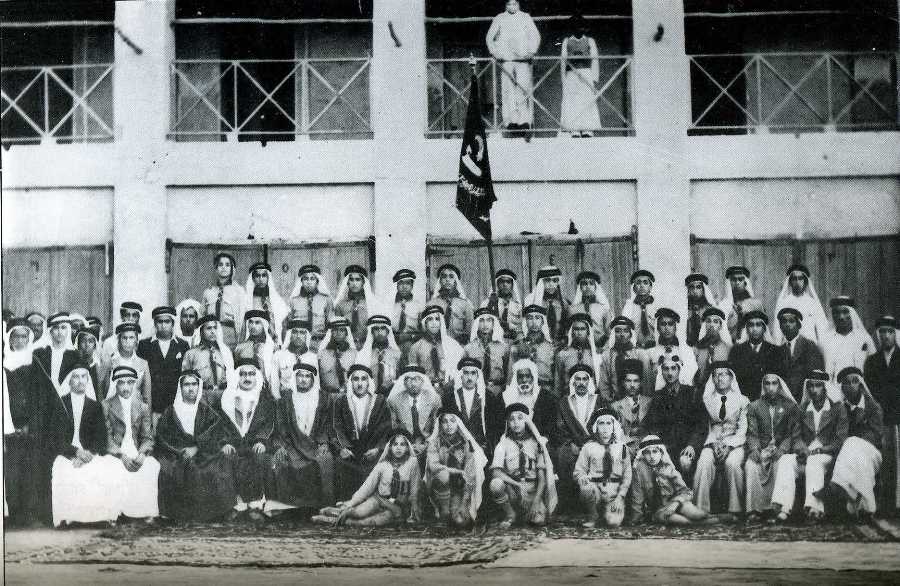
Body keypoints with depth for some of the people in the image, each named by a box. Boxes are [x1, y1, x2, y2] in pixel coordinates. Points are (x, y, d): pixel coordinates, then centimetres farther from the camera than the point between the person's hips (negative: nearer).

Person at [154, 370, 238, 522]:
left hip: (202, 452, 0)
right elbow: (162, 435, 4)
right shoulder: (171, 411, 13)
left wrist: (196, 448, -15)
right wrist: (180, 451, -11)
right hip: (175, 452, 0)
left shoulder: (206, 410, 13)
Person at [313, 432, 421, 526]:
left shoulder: (412, 462, -5)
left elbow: (414, 489, 3)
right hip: (378, 499, 1)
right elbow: (367, 486, -1)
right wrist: (350, 503, -8)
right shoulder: (382, 465, -1)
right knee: (359, 513, -32)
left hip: (398, 507, -1)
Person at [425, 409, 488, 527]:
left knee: (460, 521, -25)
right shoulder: (434, 442, -2)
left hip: (460, 488, 0)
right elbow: (433, 465, -17)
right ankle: (443, 514, -16)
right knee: (443, 475, -34)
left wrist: (464, 505, -17)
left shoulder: (466, 443, -4)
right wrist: (458, 471, -27)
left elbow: (470, 475, -9)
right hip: (441, 487, 1)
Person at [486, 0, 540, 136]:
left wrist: (530, 51, -3)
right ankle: (511, 121, -3)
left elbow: (535, 36, 10)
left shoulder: (525, 18, 11)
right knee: (508, 90, -5)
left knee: (523, 88, -11)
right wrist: (495, 52, 1)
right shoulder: (499, 19, 12)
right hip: (506, 59, 1)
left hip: (522, 59, -1)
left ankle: (525, 120, -13)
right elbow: (489, 37, 15)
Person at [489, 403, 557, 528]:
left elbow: (543, 476, -2)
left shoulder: (537, 442, 3)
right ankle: (510, 514, -6)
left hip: (533, 489, 1)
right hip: (511, 488, 0)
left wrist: (536, 500, -15)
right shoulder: (504, 444, 1)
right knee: (496, 484, -34)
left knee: (539, 520, -26)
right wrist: (517, 484, -26)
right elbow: (496, 471, -13)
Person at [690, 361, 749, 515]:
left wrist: (728, 445, -14)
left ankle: (736, 509, -27)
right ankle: (701, 509, -28)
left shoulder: (742, 401, 8)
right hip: (712, 442, 2)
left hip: (735, 443, -2)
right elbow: (702, 429, 10)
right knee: (704, 463, -30)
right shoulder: (708, 401, 14)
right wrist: (693, 447, -9)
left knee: (732, 463, -34)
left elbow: (743, 429, 1)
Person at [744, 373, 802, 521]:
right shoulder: (754, 407, 14)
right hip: (761, 449, 1)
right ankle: (754, 509, -30)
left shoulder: (790, 406, 11)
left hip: (782, 449, -1)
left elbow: (793, 433, 4)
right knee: (751, 466, -30)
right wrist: (754, 449, -13)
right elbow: (752, 433, 7)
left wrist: (782, 450, -13)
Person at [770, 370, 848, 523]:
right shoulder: (803, 408, 17)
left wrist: (819, 450, -13)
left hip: (826, 455, -3)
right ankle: (783, 507, -42)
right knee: (785, 460, -28)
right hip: (804, 455, 3)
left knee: (814, 462, -37)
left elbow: (841, 439, 0)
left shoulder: (837, 408, 6)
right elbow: (797, 435, 13)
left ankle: (814, 506, -43)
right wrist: (801, 449, -10)